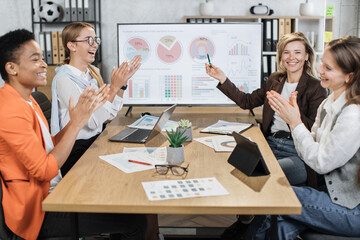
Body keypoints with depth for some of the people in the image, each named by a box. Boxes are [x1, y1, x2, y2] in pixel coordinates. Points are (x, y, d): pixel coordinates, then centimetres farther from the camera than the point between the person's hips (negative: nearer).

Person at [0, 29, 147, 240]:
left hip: (46, 195, 10)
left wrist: (83, 111, 3)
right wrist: (77, 123, -21)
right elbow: (45, 171, -23)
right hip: (34, 211, -10)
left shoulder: (25, 100, 9)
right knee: (135, 222, -10)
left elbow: (51, 146, 10)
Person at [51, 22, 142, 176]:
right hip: (77, 150, -7)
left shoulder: (93, 72, 10)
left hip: (96, 143, 8)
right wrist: (114, 87, -22)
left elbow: (110, 114, 8)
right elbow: (92, 121, -21)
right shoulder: (64, 79, -14)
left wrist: (123, 83, -1)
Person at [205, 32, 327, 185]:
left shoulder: (316, 87, -2)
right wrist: (223, 79, 14)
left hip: (298, 152, -5)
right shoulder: (275, 80, 16)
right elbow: (247, 101, 19)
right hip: (269, 144, 5)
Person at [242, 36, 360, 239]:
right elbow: (310, 152, 6)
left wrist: (295, 122, -17)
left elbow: (321, 163, -18)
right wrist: (293, 118, -7)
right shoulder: (329, 104, 5)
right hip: (336, 193, 7)